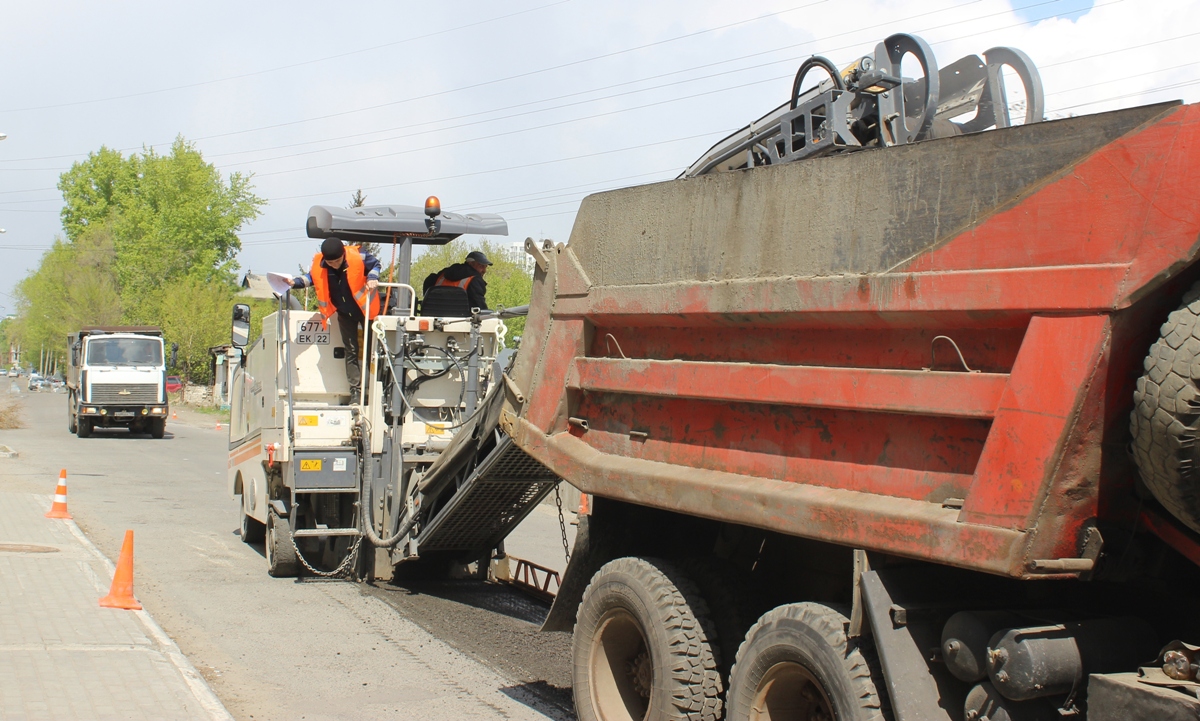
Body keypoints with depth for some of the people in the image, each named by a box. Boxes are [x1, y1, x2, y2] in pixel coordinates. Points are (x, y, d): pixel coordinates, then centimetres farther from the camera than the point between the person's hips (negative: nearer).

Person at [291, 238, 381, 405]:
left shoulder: (358, 257, -25)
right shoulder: (318, 265, -18)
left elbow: (375, 264, -6)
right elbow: (312, 278, 3)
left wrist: (372, 278, -23)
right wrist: (295, 282, -12)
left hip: (365, 308, -2)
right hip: (344, 313, 3)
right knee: (351, 351, 4)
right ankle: (355, 391, 6)